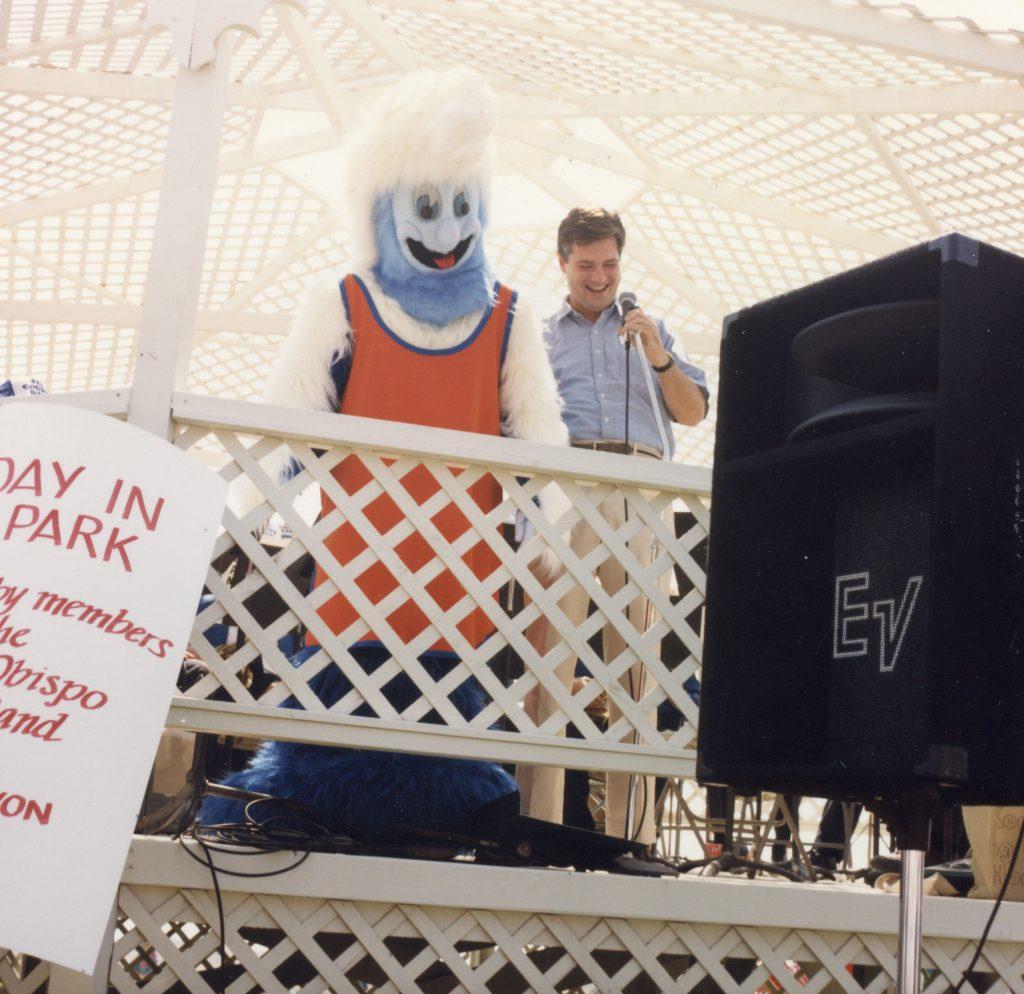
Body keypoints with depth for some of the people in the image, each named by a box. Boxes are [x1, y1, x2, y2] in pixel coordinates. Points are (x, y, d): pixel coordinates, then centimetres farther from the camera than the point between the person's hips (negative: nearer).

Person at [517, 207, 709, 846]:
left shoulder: (649, 330, 25)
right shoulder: (538, 335, 22)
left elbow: (694, 413, 16)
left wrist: (659, 359, 0)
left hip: (641, 492, 1)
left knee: (636, 650, -4)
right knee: (553, 642, -10)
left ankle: (632, 829, -1)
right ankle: (539, 822, -9)